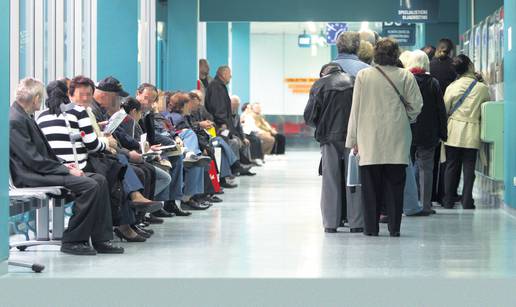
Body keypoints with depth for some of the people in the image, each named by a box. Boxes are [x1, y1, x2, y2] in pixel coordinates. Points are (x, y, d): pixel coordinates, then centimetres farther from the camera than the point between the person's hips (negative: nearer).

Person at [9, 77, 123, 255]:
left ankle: (101, 240, -1)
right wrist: (65, 170, -15)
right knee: (89, 185, -23)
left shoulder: (25, 117, 14)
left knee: (99, 180, 0)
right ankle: (73, 241, -13)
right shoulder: (14, 120, -16)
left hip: (41, 170, 10)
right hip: (30, 177, -10)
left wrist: (63, 166, 5)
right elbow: (33, 160, -20)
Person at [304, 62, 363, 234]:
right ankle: (356, 223, 6)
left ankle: (330, 223, 5)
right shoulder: (354, 82, 6)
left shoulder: (319, 85, 2)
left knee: (330, 181, 6)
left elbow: (309, 116, -1)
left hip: (330, 137, -1)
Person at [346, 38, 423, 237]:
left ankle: (371, 227, 4)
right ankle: (394, 227, 5)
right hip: (397, 139, 0)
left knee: (371, 184, 4)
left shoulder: (363, 75, 0)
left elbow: (355, 108, 2)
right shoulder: (405, 76, -1)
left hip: (369, 139, 0)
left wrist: (353, 139, 7)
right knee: (395, 183, 4)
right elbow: (416, 105, -1)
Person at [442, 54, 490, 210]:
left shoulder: (452, 87, -4)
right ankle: (467, 201, 3)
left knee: (451, 166, 8)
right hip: (472, 132, -1)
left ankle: (448, 201, 11)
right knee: (469, 167, 4)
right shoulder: (482, 88, -6)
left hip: (454, 131, 1)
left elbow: (445, 109, 0)